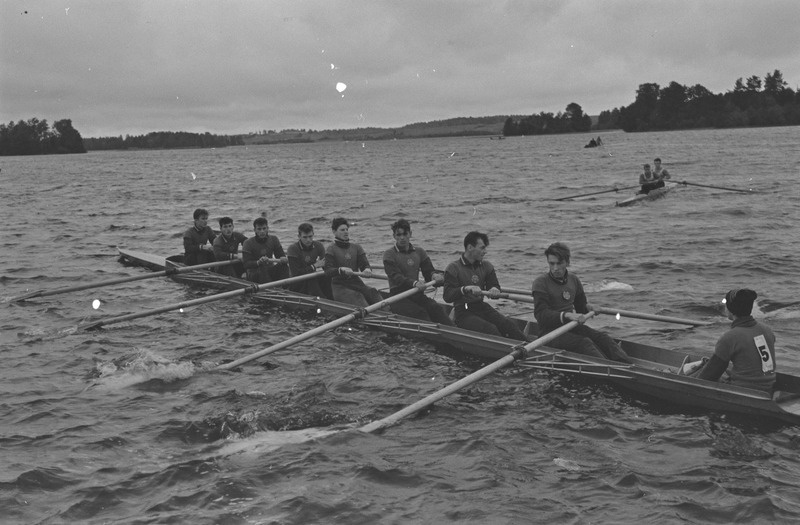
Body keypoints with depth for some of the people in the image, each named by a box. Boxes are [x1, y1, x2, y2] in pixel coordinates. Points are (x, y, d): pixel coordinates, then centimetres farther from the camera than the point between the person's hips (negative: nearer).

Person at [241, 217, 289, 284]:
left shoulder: (273, 239, 2)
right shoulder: (248, 243, -10)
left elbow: (281, 256, 4)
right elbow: (246, 264, -17)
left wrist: (283, 259, -22)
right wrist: (258, 262, -38)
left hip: (269, 272, 4)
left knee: (283, 266, -20)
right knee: (263, 270, -34)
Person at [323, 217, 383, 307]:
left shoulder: (356, 247, 17)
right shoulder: (331, 249, 2)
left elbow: (364, 264, 5)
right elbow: (327, 272, -10)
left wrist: (367, 270, -20)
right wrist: (341, 269, -30)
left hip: (357, 283, 4)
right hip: (340, 286, -4)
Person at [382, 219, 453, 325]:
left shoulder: (419, 252, 15)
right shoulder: (389, 255, -1)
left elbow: (428, 271, 8)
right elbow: (396, 277, -15)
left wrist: (435, 275, -19)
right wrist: (414, 283, -33)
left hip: (417, 294, 4)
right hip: (398, 297, -4)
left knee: (436, 309, -25)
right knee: (420, 312, -30)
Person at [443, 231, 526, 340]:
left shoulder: (486, 266, 12)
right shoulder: (453, 268, -5)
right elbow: (447, 296, -15)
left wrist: (494, 290, -20)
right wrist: (467, 288, -31)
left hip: (483, 308, 5)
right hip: (463, 313, -5)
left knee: (509, 325, -19)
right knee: (490, 329, -29)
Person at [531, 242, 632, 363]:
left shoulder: (573, 280, 12)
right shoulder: (540, 283, -8)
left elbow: (581, 306, 25)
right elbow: (541, 314, -20)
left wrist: (588, 307, 0)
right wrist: (567, 315, -32)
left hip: (571, 327, 6)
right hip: (550, 332, -6)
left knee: (603, 338, -18)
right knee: (583, 343, -30)